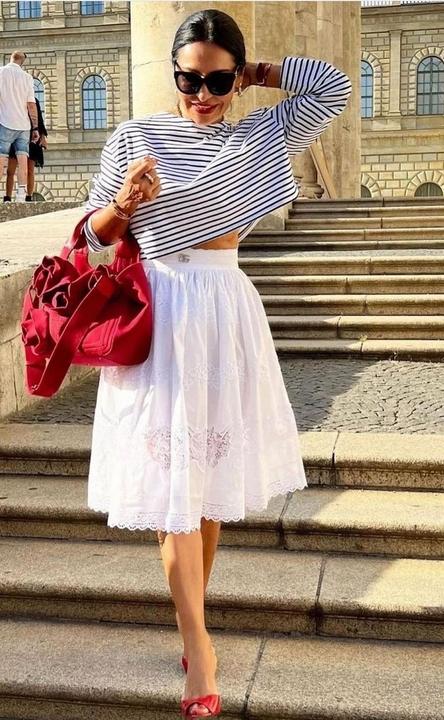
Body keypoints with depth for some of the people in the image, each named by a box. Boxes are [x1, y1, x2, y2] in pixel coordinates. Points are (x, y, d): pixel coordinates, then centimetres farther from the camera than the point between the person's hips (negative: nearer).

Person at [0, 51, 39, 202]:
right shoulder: (27, 77, 6)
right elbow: (31, 105, 3)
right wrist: (35, 128, 7)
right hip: (24, 125, 2)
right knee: (22, 160, 1)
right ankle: (21, 196, -4)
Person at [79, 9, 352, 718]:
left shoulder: (259, 137, 8)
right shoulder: (133, 137, 2)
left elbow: (335, 86, 7)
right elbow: (94, 234, 5)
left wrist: (259, 73, 7)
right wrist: (122, 204, -15)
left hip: (225, 312, 3)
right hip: (158, 314, -2)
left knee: (210, 472, 10)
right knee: (170, 474, -4)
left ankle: (191, 617, 27)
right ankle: (199, 644, 2)